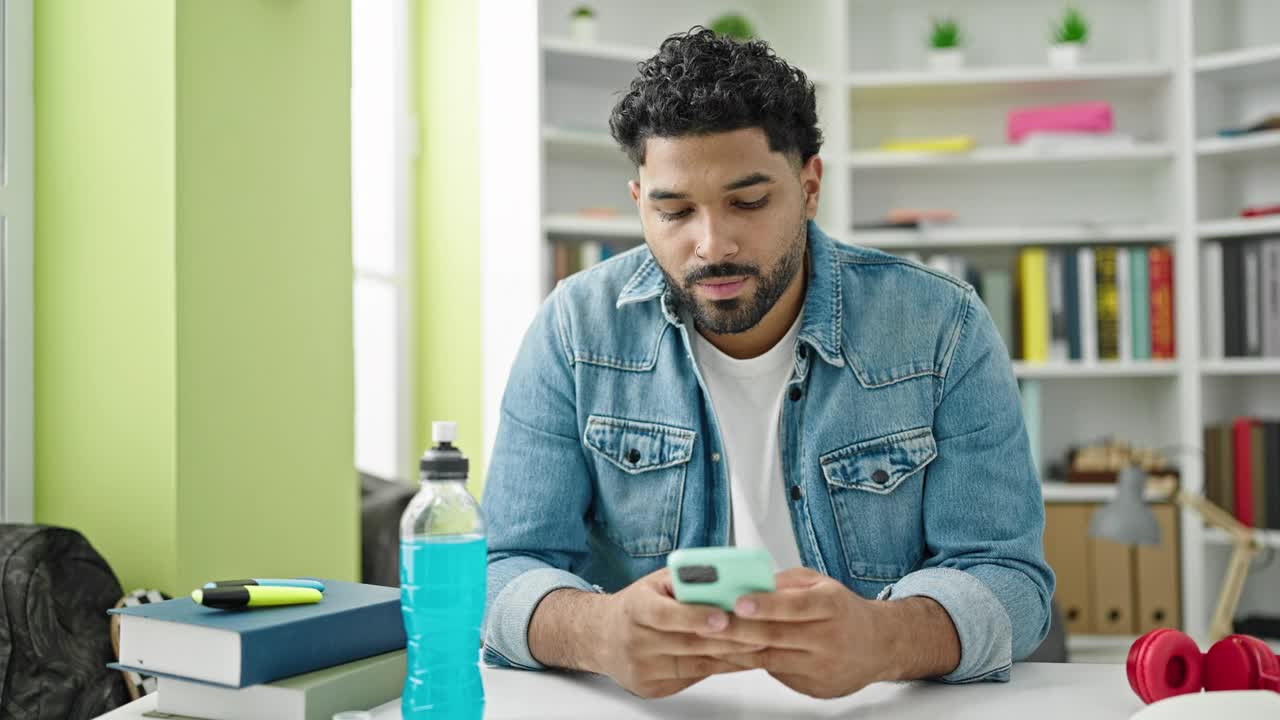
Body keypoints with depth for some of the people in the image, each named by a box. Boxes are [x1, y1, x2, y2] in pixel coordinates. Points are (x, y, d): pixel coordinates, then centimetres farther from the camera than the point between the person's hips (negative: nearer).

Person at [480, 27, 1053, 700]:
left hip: (888, 705, 1)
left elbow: (1005, 577, -8)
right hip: (642, 700, 0)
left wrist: (884, 640, -30)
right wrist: (595, 633, -28)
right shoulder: (575, 331, -3)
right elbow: (506, 576, -5)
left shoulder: (943, 330, -5)